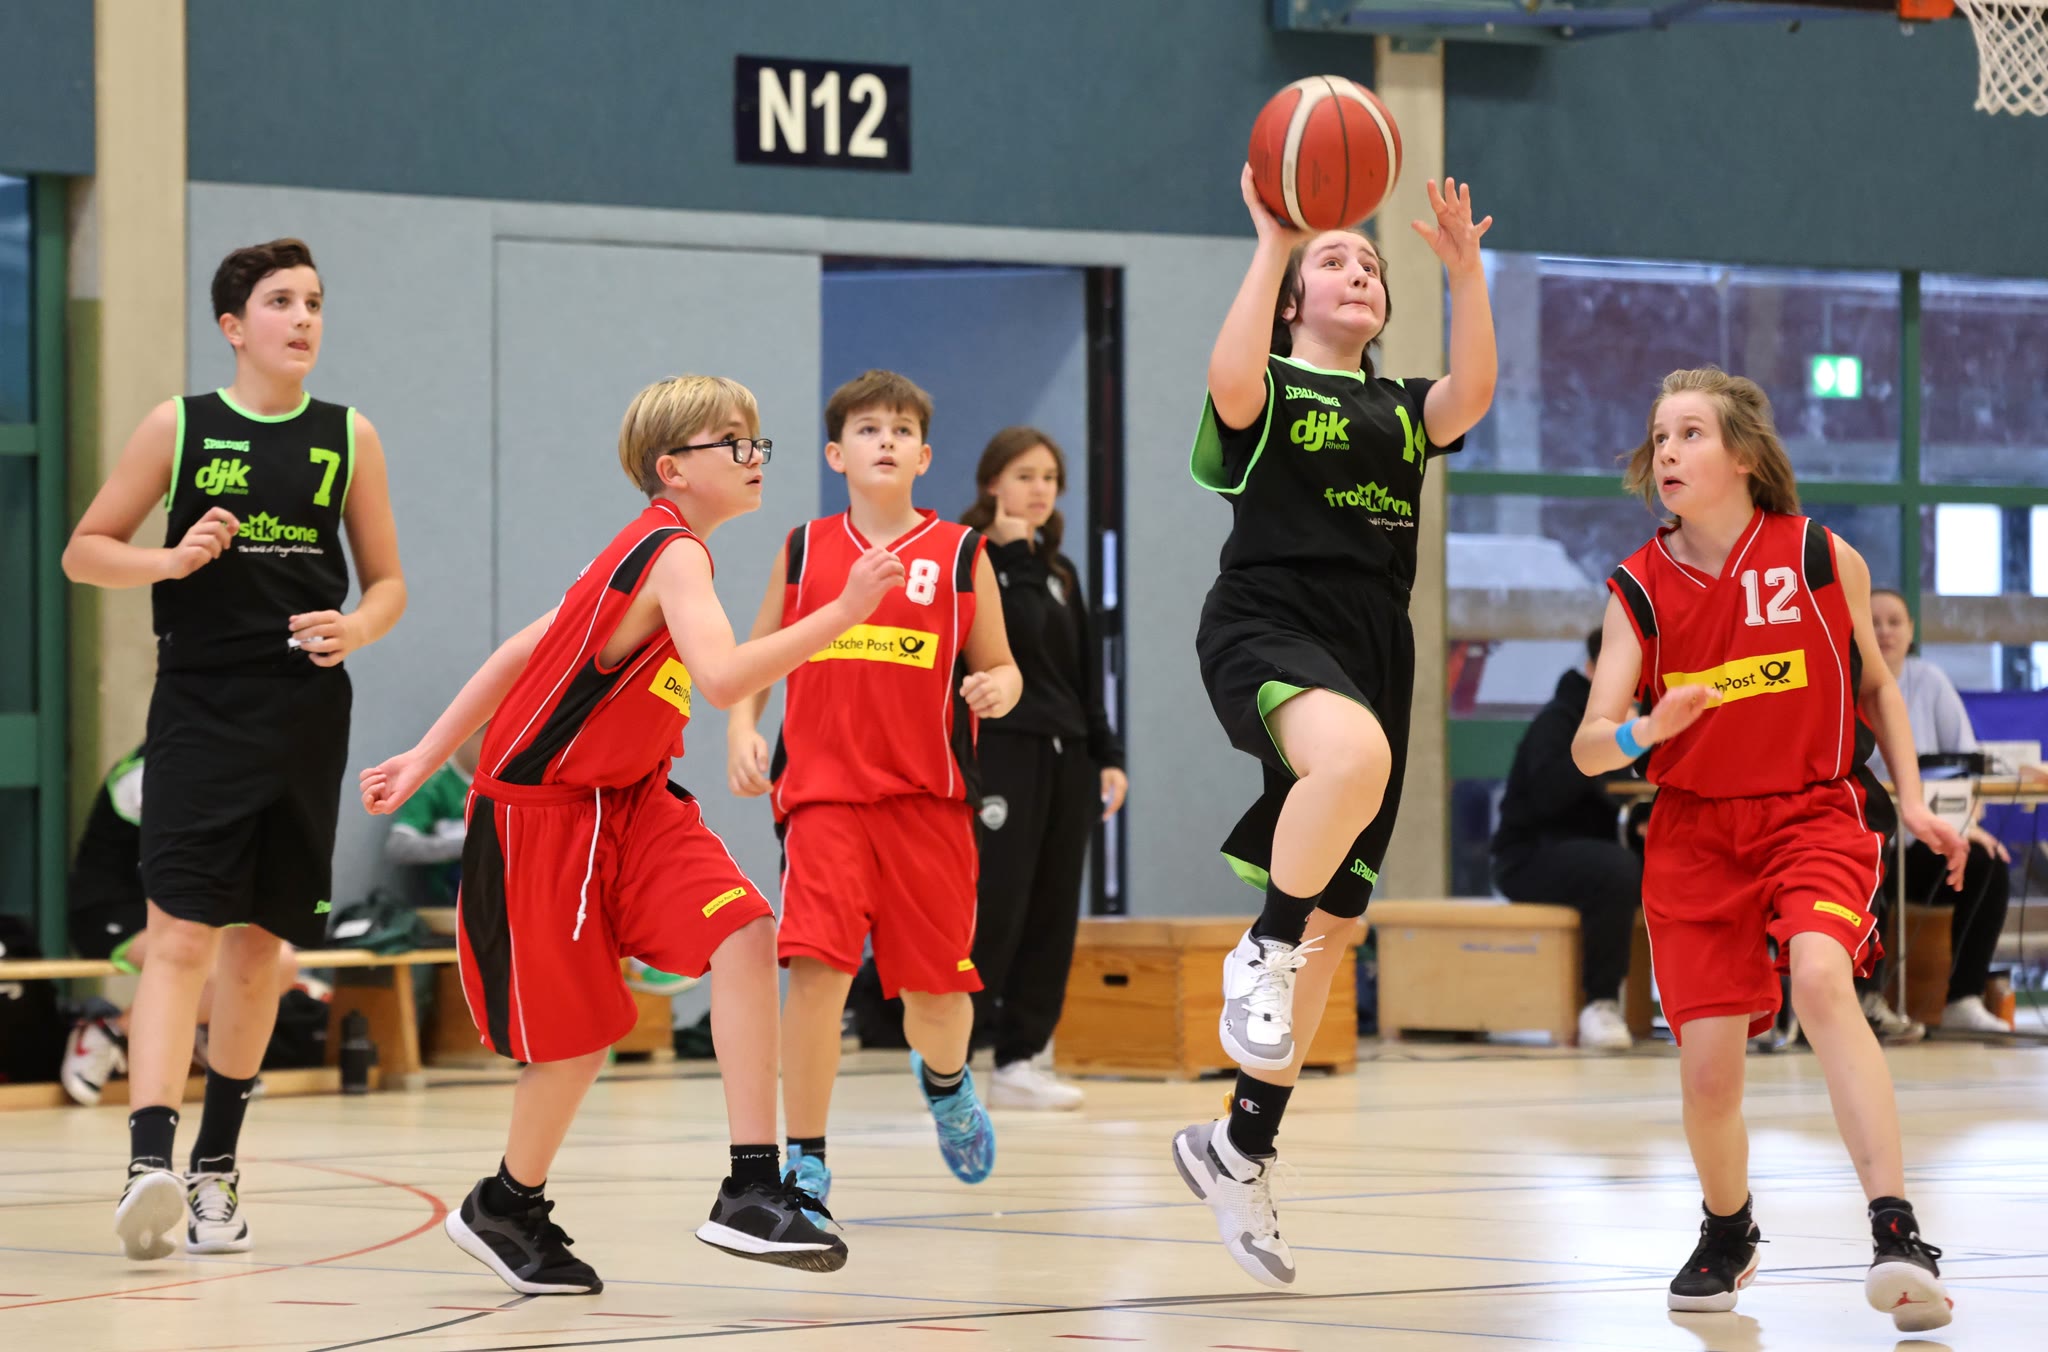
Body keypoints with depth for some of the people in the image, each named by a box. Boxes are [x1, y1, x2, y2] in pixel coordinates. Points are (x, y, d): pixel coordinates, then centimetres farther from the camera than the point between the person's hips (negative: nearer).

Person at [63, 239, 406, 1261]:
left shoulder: (349, 438, 8)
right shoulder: (180, 427, 1)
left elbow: (388, 581, 13)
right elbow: (84, 553, 5)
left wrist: (356, 628, -9)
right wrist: (171, 561, -13)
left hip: (306, 718, 3)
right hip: (200, 709, -3)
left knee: (259, 944, 9)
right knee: (182, 934, -15)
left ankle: (218, 1161, 22)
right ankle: (150, 1159, -24)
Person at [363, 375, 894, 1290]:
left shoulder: (648, 551, 10)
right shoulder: (674, 554, -19)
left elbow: (522, 650, 14)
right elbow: (722, 677, -37)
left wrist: (429, 759, 15)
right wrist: (841, 613, -37)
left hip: (629, 804, 8)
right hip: (541, 811, -8)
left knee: (744, 937, -13)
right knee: (583, 1029, 1)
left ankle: (751, 1190, -14)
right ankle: (506, 1208, 27)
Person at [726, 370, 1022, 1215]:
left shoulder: (960, 555, 5)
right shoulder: (804, 551, 8)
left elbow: (999, 666, 9)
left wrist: (998, 690, -14)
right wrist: (741, 727, -2)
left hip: (928, 796, 0)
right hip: (823, 794, 0)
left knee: (936, 983, 6)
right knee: (816, 965, -17)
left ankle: (944, 1080, 44)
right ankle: (806, 1162, -8)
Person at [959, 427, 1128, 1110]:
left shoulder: (1060, 572, 18)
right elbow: (1012, 633, -18)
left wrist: (1107, 757, 12)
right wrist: (1012, 554, -15)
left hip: (1065, 757, 7)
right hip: (999, 752, -7)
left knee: (1053, 915, 3)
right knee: (994, 911, -12)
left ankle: (1020, 1059, 7)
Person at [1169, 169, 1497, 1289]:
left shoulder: (1398, 408, 19)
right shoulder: (1270, 391, 4)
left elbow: (1469, 399, -4)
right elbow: (1230, 382, -22)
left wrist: (1465, 272, -13)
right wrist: (1272, 240, -21)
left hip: (1373, 654, 6)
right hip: (1266, 628, -6)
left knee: (1331, 929, 6)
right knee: (1354, 754, -42)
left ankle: (1238, 1151, 16)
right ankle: (1262, 948, -21)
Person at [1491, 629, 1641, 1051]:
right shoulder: (1559, 720, -9)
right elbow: (1547, 794, -25)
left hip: (1591, 849, 7)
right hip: (1532, 857, -7)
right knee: (1618, 870, -38)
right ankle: (1600, 1005, -29)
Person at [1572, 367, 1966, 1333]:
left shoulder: (1825, 561, -5)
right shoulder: (1639, 591, -4)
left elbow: (1874, 685, 11)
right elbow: (1588, 747, -10)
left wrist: (1912, 800, 1)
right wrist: (1640, 733, -32)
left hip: (1814, 812, -2)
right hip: (1695, 831, 2)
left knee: (1821, 977, -31)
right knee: (1708, 1071, -2)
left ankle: (1897, 1234, -38)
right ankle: (1726, 1235, 30)